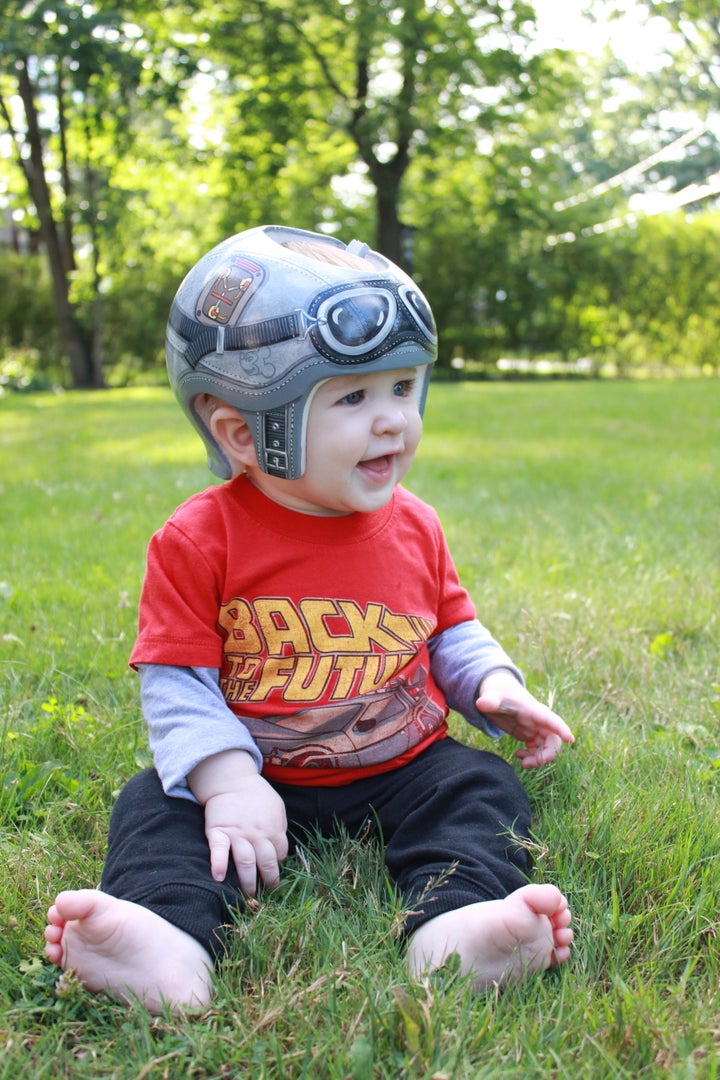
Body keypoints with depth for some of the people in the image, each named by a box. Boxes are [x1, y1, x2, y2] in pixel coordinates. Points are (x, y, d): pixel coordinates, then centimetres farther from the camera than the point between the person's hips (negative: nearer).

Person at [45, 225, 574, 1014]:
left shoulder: (413, 527, 2)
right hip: (261, 777, -2)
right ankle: (170, 941, -46)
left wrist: (493, 684, -6)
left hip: (403, 768, 3)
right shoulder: (199, 541, -11)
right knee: (155, 804, -21)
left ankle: (454, 925, -43)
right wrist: (226, 780, -25)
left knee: (484, 789, -18)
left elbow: (451, 631, 15)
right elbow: (177, 681, -11)